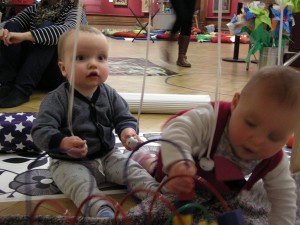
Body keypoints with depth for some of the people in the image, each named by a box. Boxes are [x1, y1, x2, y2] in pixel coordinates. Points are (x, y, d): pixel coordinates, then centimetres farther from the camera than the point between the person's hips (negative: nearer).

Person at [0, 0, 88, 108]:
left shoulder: (75, 11, 0)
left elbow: (67, 31, -24)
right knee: (10, 27, -12)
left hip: (61, 73, -4)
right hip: (29, 72, 5)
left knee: (46, 27, -25)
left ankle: (22, 90, -36)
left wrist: (25, 35, -36)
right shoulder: (35, 9, 16)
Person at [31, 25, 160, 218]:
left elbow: (125, 118, 4)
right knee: (80, 182, -32)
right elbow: (41, 130, -22)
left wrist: (127, 130, -22)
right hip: (69, 162, -5)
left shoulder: (110, 94, -1)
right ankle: (101, 210, -52)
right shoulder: (57, 99, -15)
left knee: (132, 169, -11)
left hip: (107, 155, 5)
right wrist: (63, 143, -42)